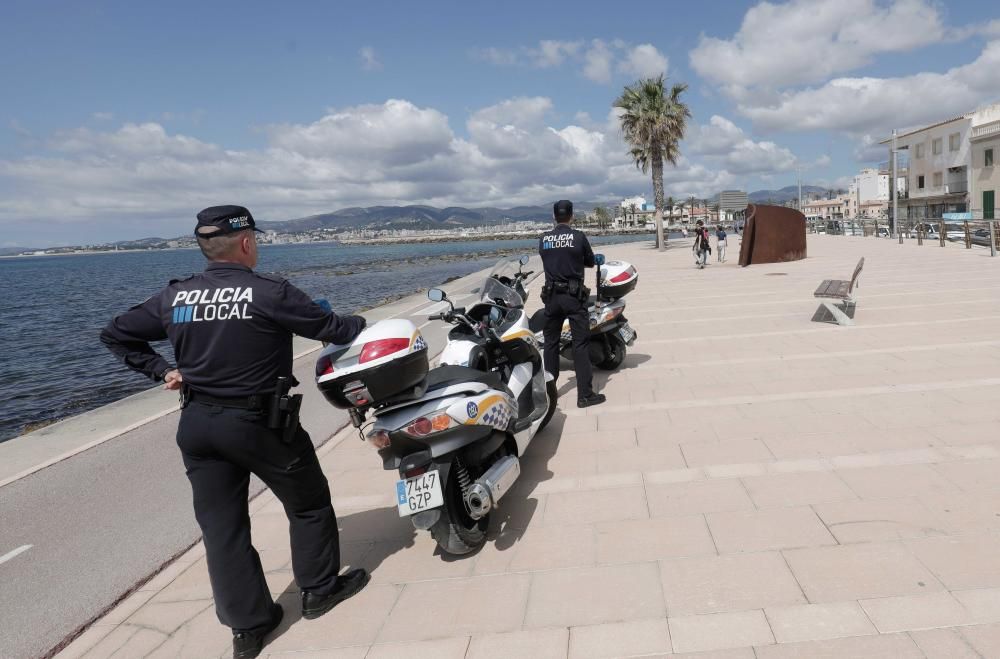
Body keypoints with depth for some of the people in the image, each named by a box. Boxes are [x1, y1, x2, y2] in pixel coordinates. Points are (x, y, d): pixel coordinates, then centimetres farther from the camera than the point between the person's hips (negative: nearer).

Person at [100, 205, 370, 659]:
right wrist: (364, 325, 11)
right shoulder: (269, 293, -15)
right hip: (260, 422, -5)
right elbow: (330, 327, -8)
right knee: (308, 503, 16)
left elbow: (115, 334, 11)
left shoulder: (175, 297, 2)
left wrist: (162, 371, 11)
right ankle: (320, 590, 29)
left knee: (220, 525, 13)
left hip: (197, 424, 5)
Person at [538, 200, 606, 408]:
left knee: (551, 342, 14)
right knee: (581, 344, -1)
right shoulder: (578, 237, -6)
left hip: (551, 296, 4)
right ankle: (585, 394, -2)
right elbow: (590, 262, 5)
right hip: (574, 296, -4)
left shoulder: (543, 239, 3)